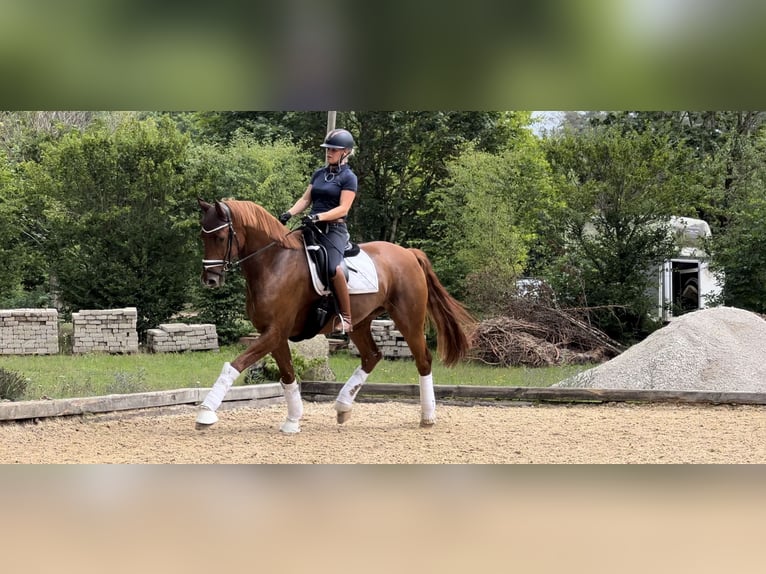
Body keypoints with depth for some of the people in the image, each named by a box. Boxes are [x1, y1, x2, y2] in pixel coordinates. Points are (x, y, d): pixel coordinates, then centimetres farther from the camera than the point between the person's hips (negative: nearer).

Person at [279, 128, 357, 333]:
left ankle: (346, 318, -23)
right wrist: (289, 213, -5)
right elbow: (305, 199, 14)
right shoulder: (319, 174, 18)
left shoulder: (348, 177, -1)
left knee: (333, 267, -31)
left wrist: (318, 217, -24)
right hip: (313, 227, 7)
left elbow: (343, 209, -11)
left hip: (334, 229, -7)